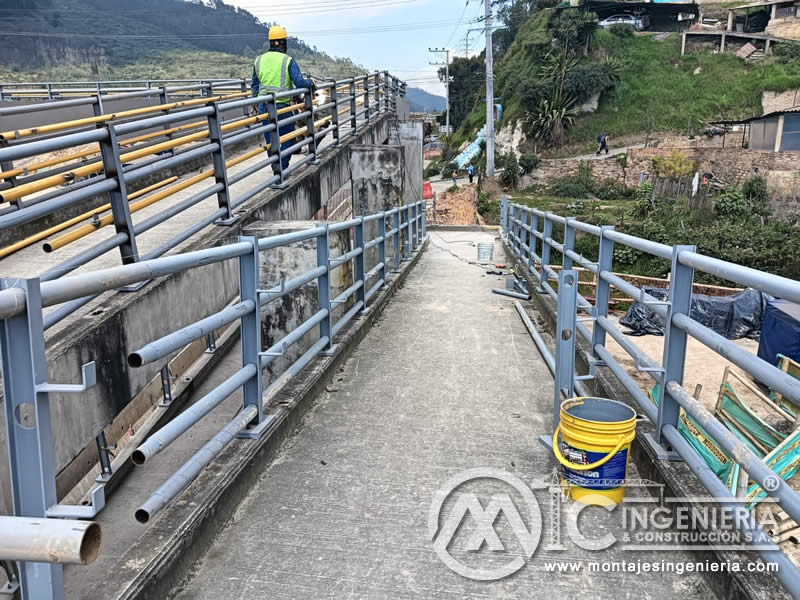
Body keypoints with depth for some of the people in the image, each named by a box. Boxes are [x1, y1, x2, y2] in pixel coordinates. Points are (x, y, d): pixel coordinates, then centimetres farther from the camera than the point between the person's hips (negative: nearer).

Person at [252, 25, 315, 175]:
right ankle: (283, 167, 2)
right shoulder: (288, 61, -10)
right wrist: (311, 83, 4)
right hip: (282, 105, -5)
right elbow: (299, 82, -16)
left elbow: (255, 86, 13)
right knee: (286, 138, 7)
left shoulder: (259, 60, 7)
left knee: (270, 139, 13)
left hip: (264, 106, 5)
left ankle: (276, 168, 18)